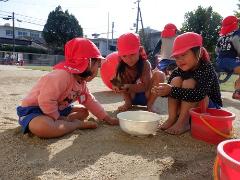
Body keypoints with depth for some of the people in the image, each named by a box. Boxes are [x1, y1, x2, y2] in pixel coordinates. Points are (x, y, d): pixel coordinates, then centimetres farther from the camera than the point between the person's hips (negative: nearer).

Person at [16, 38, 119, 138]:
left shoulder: (81, 81, 2)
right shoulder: (62, 76, -31)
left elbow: (89, 100, 6)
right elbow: (46, 101, -34)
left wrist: (107, 118, 2)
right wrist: (58, 118, -20)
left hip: (56, 109, 9)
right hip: (34, 109, -9)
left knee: (84, 111, 10)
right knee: (42, 127, -41)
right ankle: (78, 124, -19)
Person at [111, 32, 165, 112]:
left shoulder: (145, 64, -21)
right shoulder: (121, 67, -14)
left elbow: (145, 86, -26)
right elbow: (122, 85, -10)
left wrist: (128, 87, -38)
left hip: (145, 96, -2)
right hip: (132, 97, 2)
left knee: (159, 75, -25)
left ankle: (150, 104, -11)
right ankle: (128, 103, -4)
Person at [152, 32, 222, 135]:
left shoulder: (206, 69, -23)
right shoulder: (179, 71, -6)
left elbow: (199, 95, -38)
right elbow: (170, 89, -8)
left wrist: (172, 90, -43)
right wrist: (162, 91, -32)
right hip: (186, 109, 5)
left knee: (189, 83, -28)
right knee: (176, 80, -17)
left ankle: (183, 122, -25)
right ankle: (172, 118, -19)